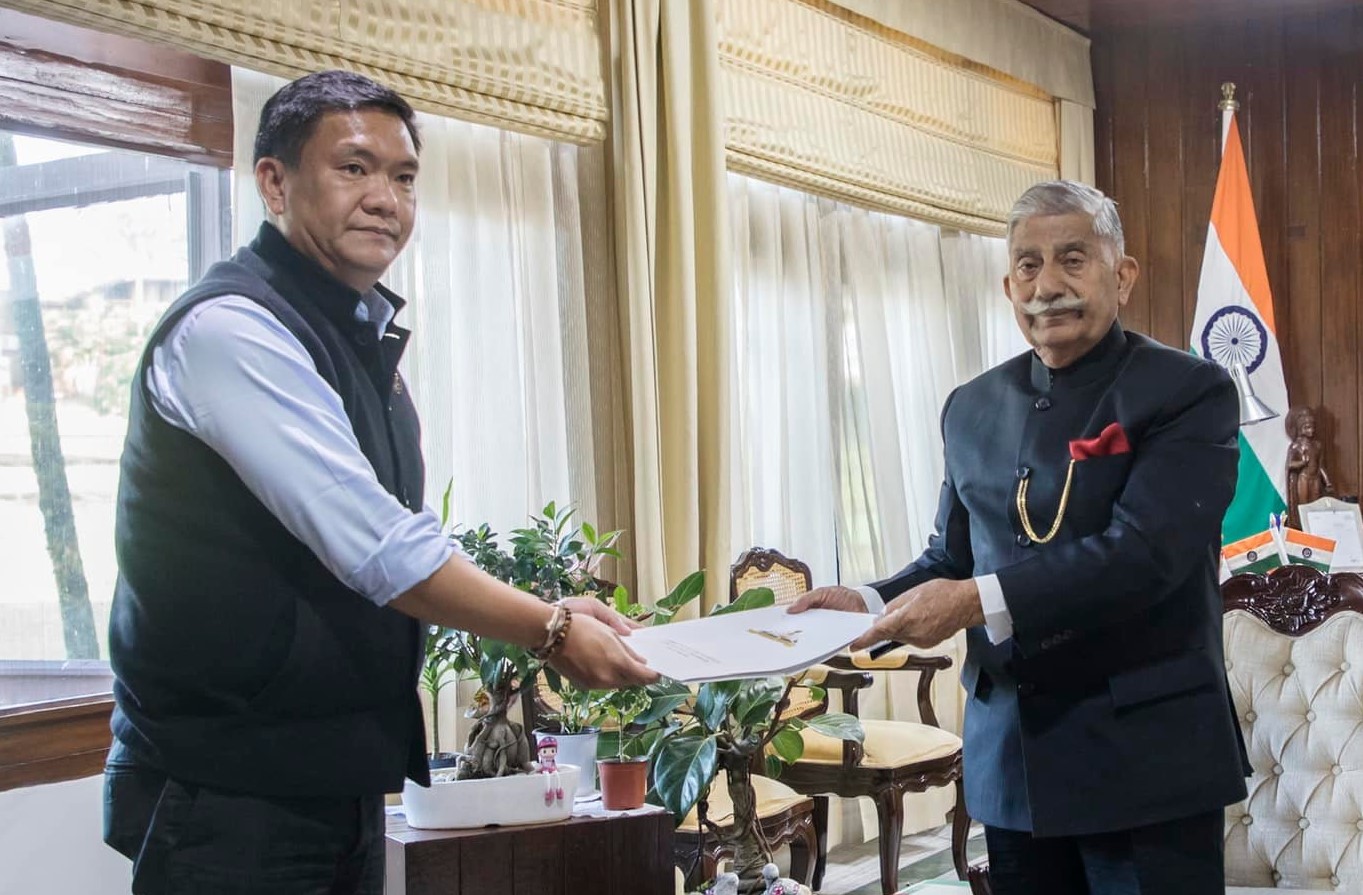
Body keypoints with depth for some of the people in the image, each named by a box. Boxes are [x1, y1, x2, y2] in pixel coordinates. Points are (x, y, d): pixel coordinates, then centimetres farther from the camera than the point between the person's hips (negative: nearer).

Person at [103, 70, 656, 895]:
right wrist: (550, 632, -17)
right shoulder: (231, 330, -18)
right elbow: (376, 548, -24)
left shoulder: (367, 338, 12)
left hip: (343, 783, 9)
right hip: (230, 796, -8)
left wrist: (545, 613, 7)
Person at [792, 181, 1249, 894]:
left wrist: (980, 600, -28)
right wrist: (872, 604, -4)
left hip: (1144, 759, -5)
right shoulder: (972, 408, 10)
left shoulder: (1190, 393, -8)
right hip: (1009, 756, 5)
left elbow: (1144, 550, -20)